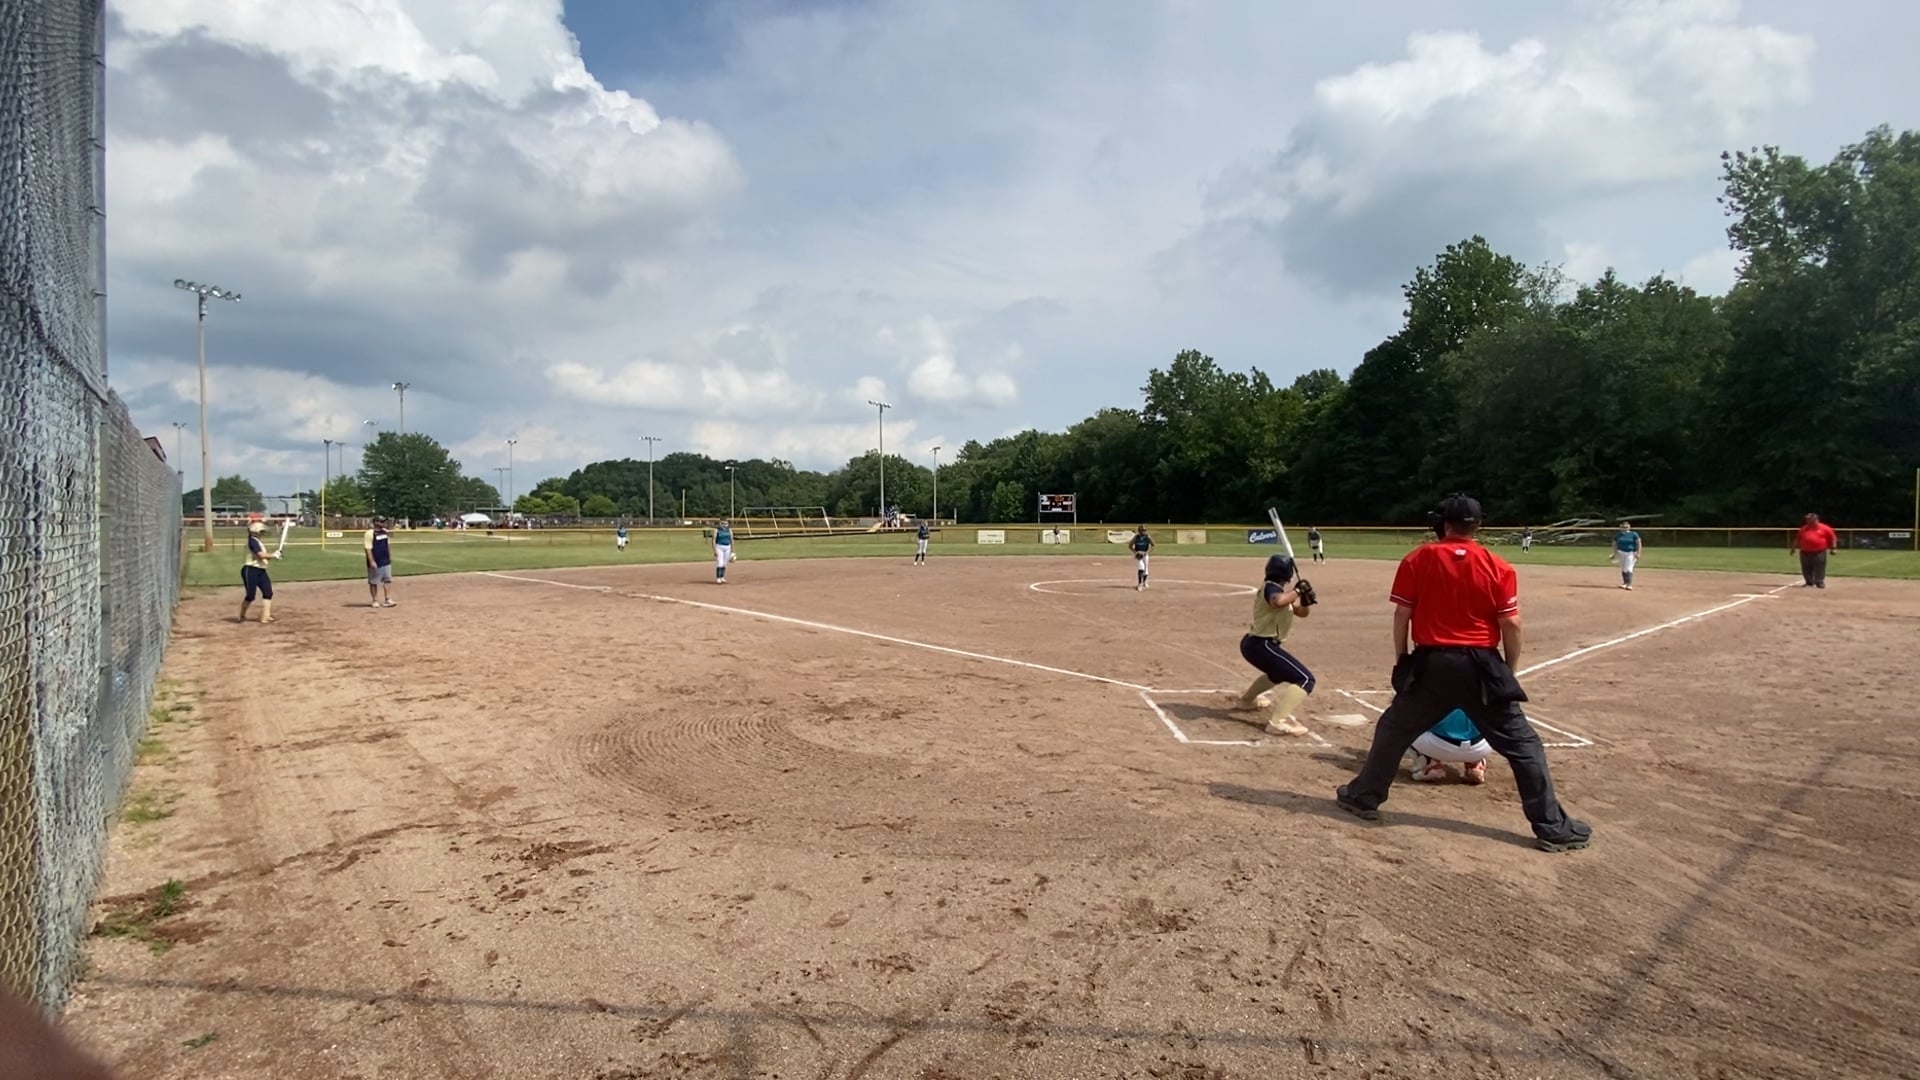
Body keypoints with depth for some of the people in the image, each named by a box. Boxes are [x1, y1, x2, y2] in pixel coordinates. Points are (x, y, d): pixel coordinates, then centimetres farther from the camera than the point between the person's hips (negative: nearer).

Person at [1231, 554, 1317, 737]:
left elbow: (1302, 612, 21)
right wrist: (1298, 591, -23)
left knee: (1279, 671, 39)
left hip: (1253, 643, 11)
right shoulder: (1271, 588, -14)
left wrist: (1306, 599, 0)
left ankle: (1246, 700, 52)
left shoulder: (1281, 590, 15)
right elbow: (1278, 601, -39)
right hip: (1261, 645, -11)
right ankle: (1277, 721, -28)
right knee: (1305, 679, -15)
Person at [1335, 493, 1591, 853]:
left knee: (1394, 729, 16)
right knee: (1522, 743, 9)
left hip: (1430, 663, 1)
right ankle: (1551, 826, 11)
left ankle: (1363, 797, 23)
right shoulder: (1498, 568, -2)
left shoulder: (1417, 560, -1)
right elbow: (1511, 624, -4)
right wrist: (1510, 669, 9)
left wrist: (1402, 659, 9)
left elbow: (1402, 614, -2)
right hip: (1481, 666, 0)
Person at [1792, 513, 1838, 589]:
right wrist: (1793, 548, 18)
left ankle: (1819, 583, 3)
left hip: (1819, 553, -4)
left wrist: (1833, 548, -2)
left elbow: (1832, 538, 2)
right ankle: (1809, 583, 17)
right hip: (1805, 552, 4)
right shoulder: (1804, 528, 11)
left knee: (1819, 569, -3)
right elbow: (1797, 539, 20)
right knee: (1806, 569, 7)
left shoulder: (1825, 528, 0)